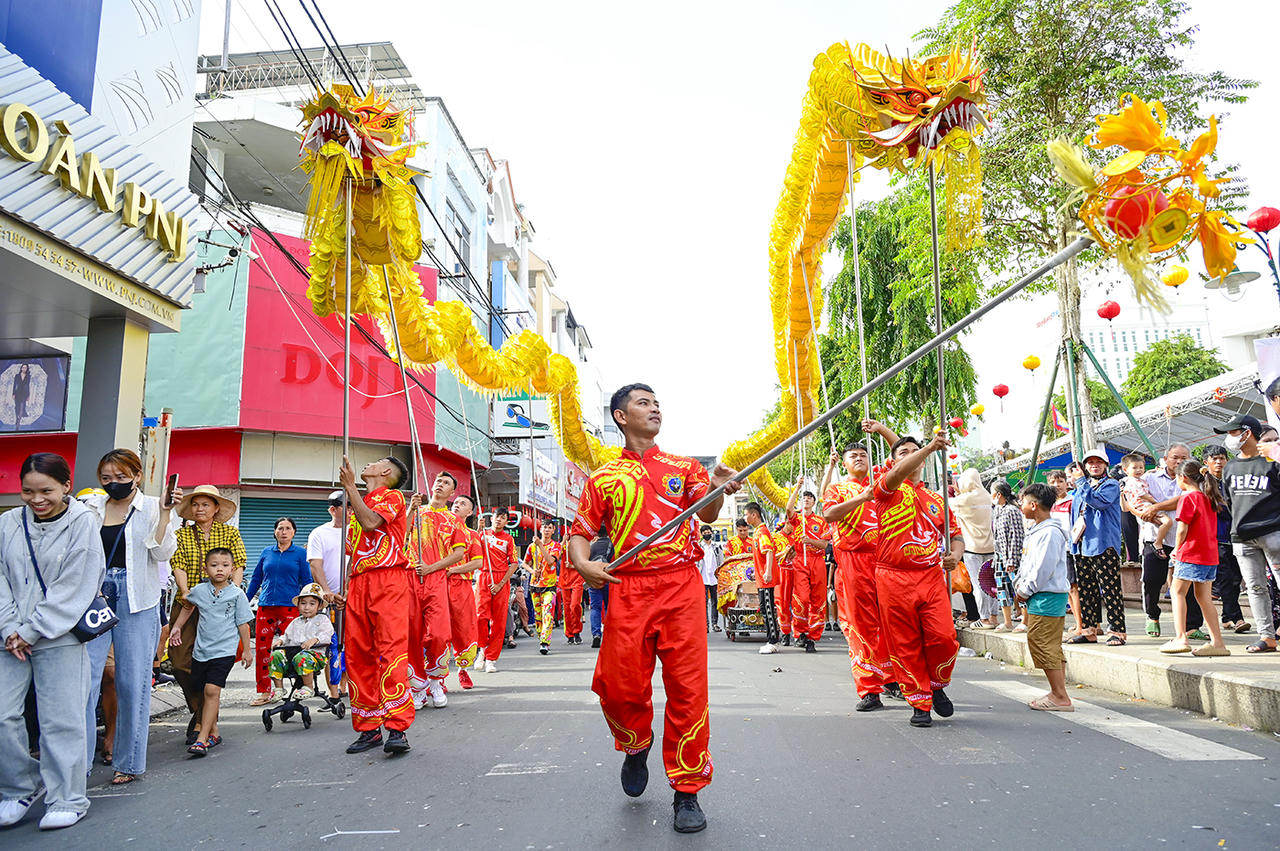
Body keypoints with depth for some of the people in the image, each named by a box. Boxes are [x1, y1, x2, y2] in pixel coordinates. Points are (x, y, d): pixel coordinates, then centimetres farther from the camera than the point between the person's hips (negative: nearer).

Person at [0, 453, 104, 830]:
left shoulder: (83, 523, -5)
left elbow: (73, 589, -8)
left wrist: (31, 631, -10)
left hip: (59, 637, -4)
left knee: (60, 720, 0)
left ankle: (67, 800, 13)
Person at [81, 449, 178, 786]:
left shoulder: (152, 507, 2)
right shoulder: (90, 508, 11)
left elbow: (162, 552, -8)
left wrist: (165, 514, -17)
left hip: (136, 600, -3)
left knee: (132, 682, 2)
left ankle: (129, 762, 14)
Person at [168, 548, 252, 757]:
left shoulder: (237, 594, -4)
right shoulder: (199, 591, 4)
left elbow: (243, 624, 0)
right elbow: (188, 607, 28)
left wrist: (246, 651, 1)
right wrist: (177, 627, 25)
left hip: (224, 651, -4)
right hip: (201, 650, 4)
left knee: (212, 690, -15)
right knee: (206, 692, 11)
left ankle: (202, 739, -15)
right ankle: (213, 733, 26)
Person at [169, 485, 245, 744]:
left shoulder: (230, 533, 9)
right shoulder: (181, 534, 12)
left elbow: (239, 566, 3)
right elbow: (178, 565, 0)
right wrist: (185, 592, -17)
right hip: (187, 604, 2)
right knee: (180, 661, -4)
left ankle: (201, 723, 7)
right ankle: (201, 712, 15)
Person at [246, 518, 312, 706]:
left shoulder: (300, 553, 5)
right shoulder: (266, 553, 13)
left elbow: (307, 582, 5)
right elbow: (256, 579, 19)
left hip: (289, 606, -3)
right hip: (265, 606, 3)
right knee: (261, 649, 1)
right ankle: (265, 691, 12)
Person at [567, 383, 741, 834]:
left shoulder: (684, 467, 13)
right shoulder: (604, 479, 12)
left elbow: (706, 513, -2)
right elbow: (580, 532, 11)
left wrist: (717, 488, -24)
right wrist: (584, 564, -10)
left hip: (682, 586, 0)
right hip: (627, 590, 0)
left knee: (687, 688, -2)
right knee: (619, 685, -1)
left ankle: (687, 791, 13)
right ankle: (636, 745, 34)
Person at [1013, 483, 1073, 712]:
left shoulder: (1049, 533, -17)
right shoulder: (1037, 530, 16)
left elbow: (1043, 569, -21)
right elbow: (1028, 563, 22)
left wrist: (1025, 590, -12)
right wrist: (1020, 585, 9)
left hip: (1047, 597, -11)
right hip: (1040, 597, 11)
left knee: (1043, 644, -8)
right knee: (1052, 647, 14)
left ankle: (1061, 697, -4)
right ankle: (1058, 693, 21)